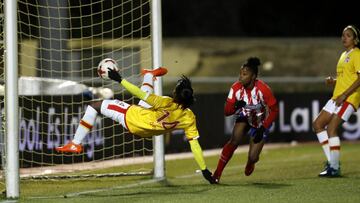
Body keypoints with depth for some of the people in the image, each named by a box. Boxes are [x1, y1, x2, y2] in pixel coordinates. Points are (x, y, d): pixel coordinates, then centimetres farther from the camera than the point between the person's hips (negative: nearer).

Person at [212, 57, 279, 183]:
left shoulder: (263, 89, -31)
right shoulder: (236, 88, -20)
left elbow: (274, 110, -20)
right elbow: (227, 111, -15)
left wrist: (263, 129, -25)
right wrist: (235, 106, -38)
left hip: (261, 122, -2)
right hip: (245, 118, 2)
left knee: (252, 157, -8)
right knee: (234, 141, -24)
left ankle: (250, 163, 33)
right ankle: (217, 174, -17)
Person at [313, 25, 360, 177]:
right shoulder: (344, 55, 20)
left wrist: (344, 95, -22)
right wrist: (332, 81, 7)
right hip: (337, 97, 10)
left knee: (331, 128, -17)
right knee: (317, 124, 6)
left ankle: (334, 168, -12)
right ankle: (331, 161, 8)